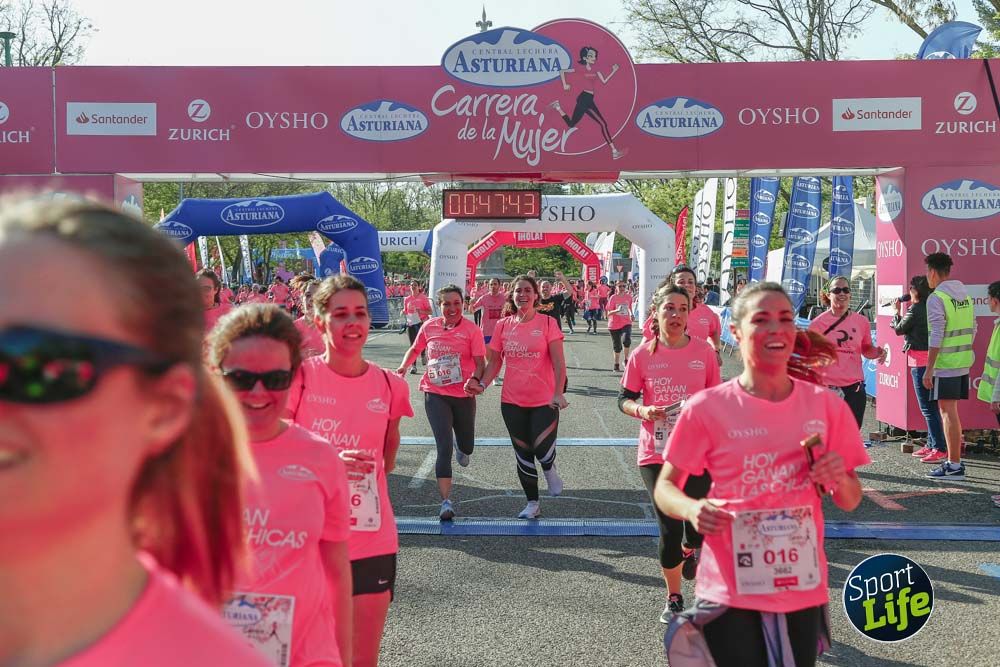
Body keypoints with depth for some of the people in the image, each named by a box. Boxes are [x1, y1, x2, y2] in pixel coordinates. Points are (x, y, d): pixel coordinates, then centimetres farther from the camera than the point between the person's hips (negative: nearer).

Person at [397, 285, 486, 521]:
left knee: (467, 447, 17)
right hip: (435, 394, 0)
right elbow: (415, 349, 17)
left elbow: (480, 362, -11)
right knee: (444, 447, -11)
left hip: (464, 395, 0)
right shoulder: (429, 327, 1)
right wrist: (403, 366, -1)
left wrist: (475, 379, -31)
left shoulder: (472, 330, -6)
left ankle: (460, 445, 57)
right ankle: (446, 501, -9)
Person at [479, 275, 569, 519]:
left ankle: (549, 468, 21)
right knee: (523, 455, 10)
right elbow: (495, 362, 10)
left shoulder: (547, 323, -5)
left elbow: (558, 362, -9)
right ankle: (532, 504, 27)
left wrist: (558, 393, -20)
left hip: (544, 401, -3)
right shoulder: (503, 326, 4)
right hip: (512, 401, 3)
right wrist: (482, 384, -6)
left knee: (542, 449, -17)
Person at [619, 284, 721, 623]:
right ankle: (674, 598, 22)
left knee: (699, 527, 2)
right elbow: (624, 399, 4)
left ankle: (691, 551, 42)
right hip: (656, 454, -1)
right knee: (670, 529, -1)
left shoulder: (704, 351, -1)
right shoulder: (643, 355, -3)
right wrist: (642, 410, -16)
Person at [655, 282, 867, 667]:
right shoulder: (706, 408, -9)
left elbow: (850, 502, 10)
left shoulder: (827, 406, 0)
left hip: (803, 589, 3)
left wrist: (839, 480, -12)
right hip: (731, 591, -3)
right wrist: (692, 509, -21)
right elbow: (666, 487, 0)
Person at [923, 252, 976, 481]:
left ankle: (955, 466, -3)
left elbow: (936, 337, -19)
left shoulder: (936, 298, -13)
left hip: (945, 364, -8)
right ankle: (952, 460, 21)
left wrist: (929, 369, -17)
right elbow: (972, 331, 16)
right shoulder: (965, 296, 12)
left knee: (948, 411, -4)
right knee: (949, 411, 16)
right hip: (964, 362, 8)